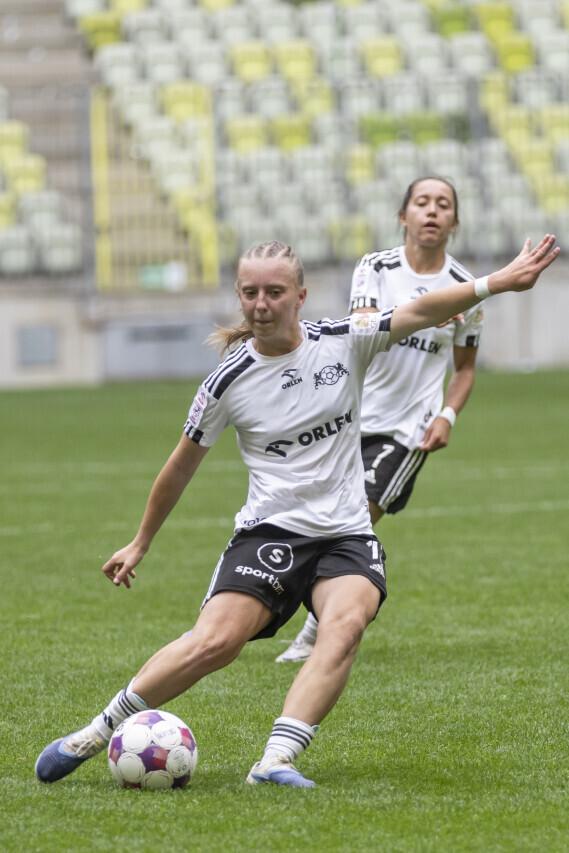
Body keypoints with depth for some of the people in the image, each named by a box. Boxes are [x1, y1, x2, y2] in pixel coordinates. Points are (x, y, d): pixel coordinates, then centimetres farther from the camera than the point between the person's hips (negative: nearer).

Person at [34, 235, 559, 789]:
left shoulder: (345, 343, 1)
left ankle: (275, 761, -38)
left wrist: (497, 282, -22)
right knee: (216, 641, -23)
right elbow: (182, 466, 10)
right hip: (268, 533, -1)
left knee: (346, 623, -30)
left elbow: (421, 312, -9)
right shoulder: (228, 383, -1)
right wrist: (140, 545, 19)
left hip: (346, 535, 1)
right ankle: (96, 734, -8)